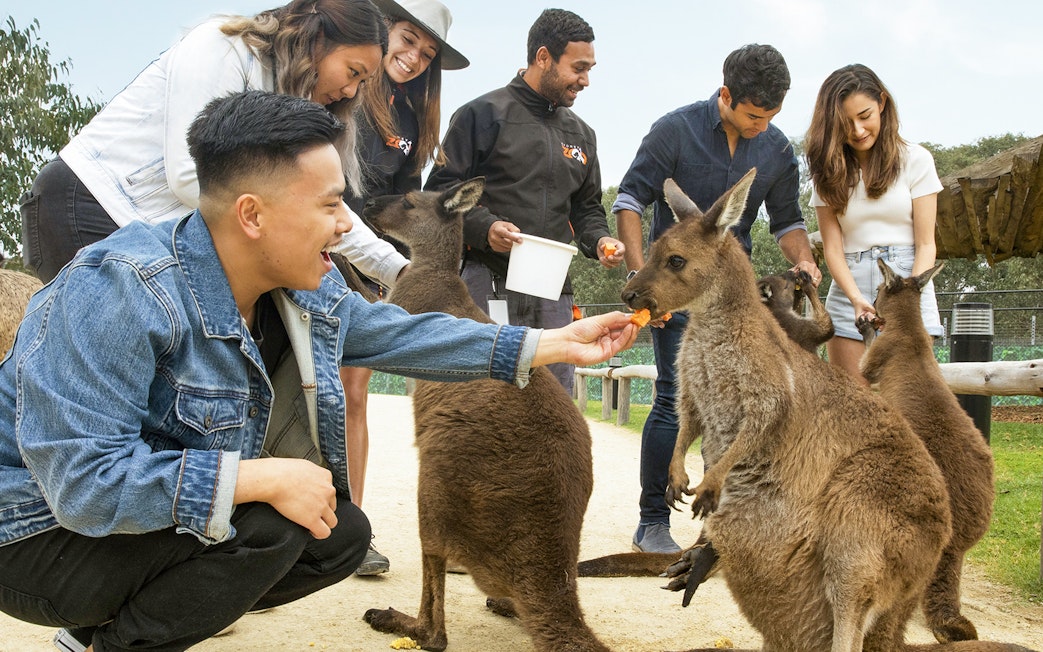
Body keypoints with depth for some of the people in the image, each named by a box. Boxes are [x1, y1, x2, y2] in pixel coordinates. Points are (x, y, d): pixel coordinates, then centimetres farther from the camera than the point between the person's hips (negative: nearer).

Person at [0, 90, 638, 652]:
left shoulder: (311, 290, -4)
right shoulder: (120, 290, -30)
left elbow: (401, 333, 10)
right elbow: (82, 480, -35)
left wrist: (555, 344, 8)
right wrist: (266, 479, -35)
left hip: (174, 515, 9)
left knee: (343, 534, 3)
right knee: (270, 524, -28)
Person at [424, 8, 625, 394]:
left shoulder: (580, 134, 20)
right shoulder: (483, 115, 1)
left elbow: (587, 207, 27)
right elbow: (441, 191, -2)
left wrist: (598, 239, 5)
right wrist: (483, 227, -18)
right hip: (487, 285, -6)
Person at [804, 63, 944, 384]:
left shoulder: (915, 160, 4)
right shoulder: (829, 170, 9)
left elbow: (926, 243, -1)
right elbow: (832, 246, 1)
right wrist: (856, 298, -17)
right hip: (848, 292, 1)